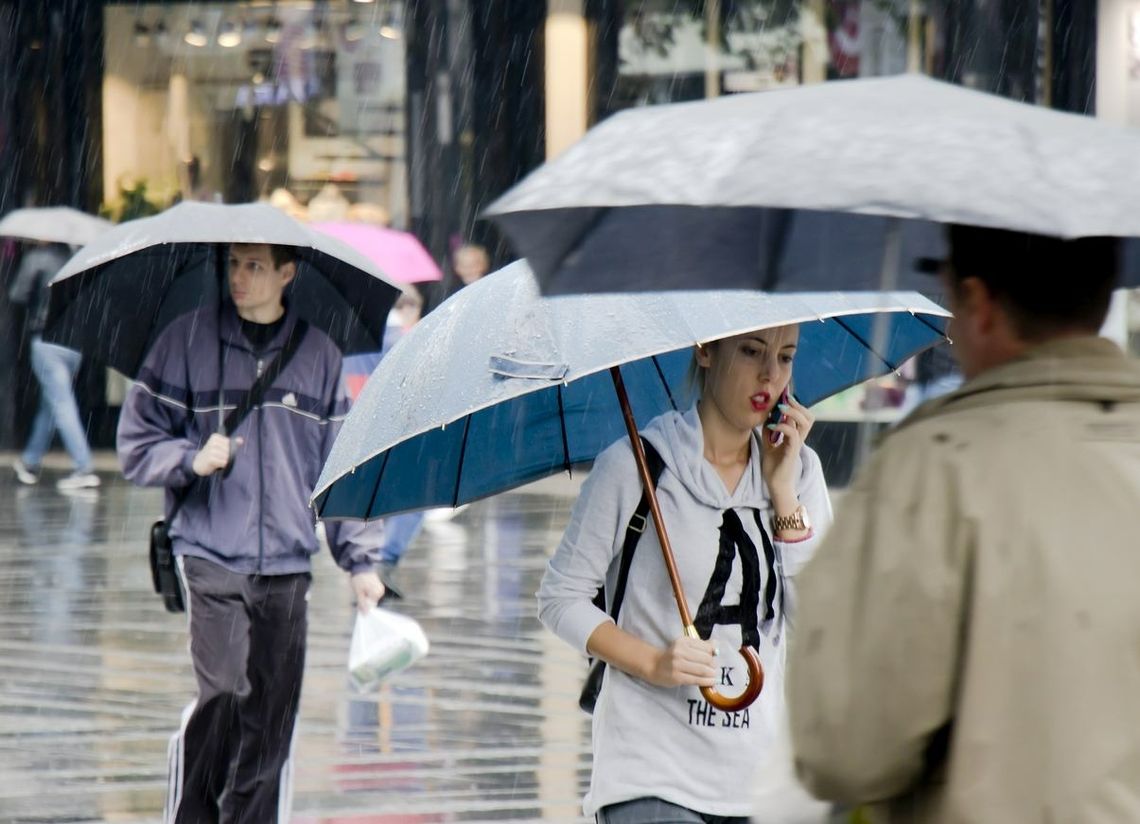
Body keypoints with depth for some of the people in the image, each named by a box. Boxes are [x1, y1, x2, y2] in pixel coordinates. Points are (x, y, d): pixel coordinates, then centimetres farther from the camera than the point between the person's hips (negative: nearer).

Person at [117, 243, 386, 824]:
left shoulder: (319, 355, 10)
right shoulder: (189, 340, 3)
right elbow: (135, 444, 6)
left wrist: (359, 559, 10)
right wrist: (192, 460, -13)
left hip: (287, 566, 3)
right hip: (211, 554, -3)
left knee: (271, 717, 1)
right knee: (224, 691, -19)